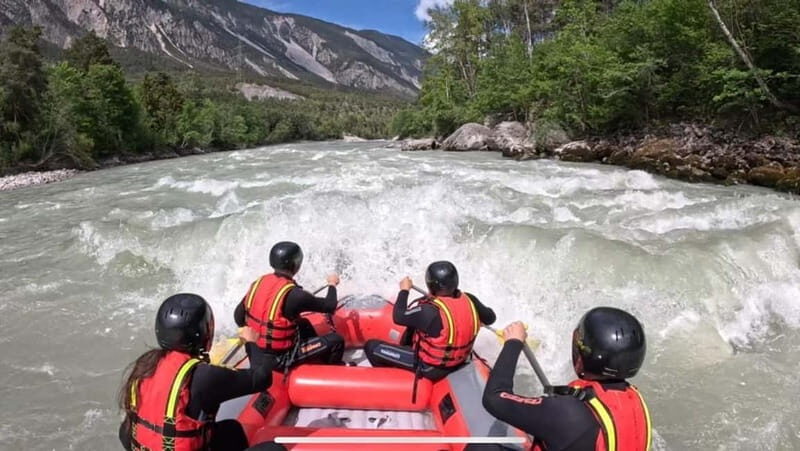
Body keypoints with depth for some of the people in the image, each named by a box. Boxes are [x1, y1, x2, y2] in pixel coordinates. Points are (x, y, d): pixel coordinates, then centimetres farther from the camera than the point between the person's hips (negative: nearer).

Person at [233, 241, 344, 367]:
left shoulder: (259, 282, -5)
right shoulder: (293, 294, -26)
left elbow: (238, 316, 3)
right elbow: (330, 306, -14)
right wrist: (332, 284, 5)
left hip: (258, 350, 8)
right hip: (281, 356, -7)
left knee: (304, 324, 28)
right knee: (336, 339, 3)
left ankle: (321, 358, 40)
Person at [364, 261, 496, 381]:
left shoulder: (431, 311, -34)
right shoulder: (470, 300, -15)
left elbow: (398, 317, -20)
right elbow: (490, 318, 4)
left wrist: (404, 290, -5)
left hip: (432, 368, -7)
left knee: (371, 346, -1)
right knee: (415, 323, 25)